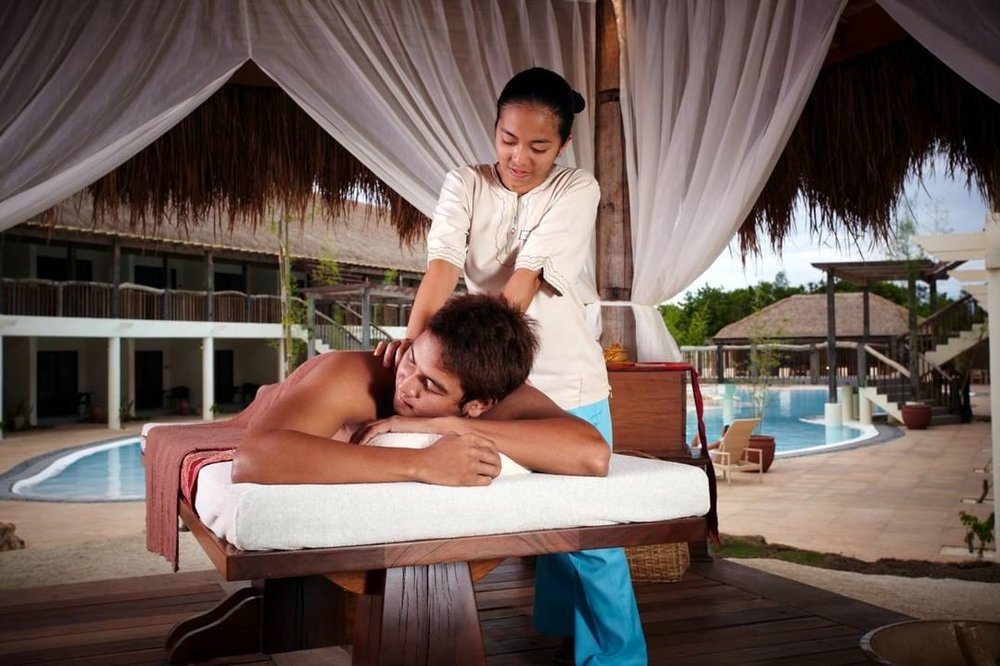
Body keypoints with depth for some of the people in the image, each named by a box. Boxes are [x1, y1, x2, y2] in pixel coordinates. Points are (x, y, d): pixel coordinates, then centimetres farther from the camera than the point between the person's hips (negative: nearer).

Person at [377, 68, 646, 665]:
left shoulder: (577, 190, -5)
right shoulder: (465, 185, 2)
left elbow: (527, 277, -19)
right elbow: (444, 262, -15)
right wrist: (417, 335, -34)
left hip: (564, 380, -3)